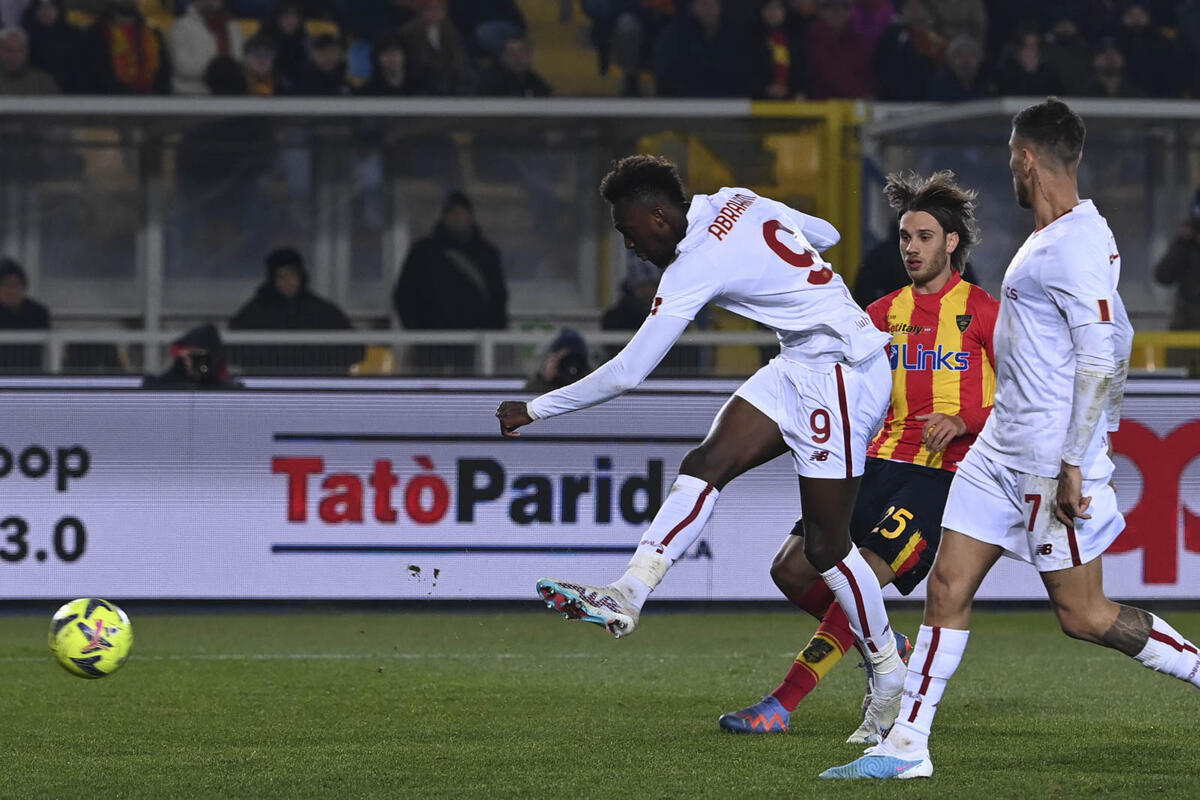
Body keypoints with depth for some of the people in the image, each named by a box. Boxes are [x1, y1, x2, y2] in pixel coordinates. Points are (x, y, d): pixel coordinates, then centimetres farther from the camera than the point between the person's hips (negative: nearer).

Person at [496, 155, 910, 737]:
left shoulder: (695, 266, -19)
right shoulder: (736, 203, 4)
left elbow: (626, 373, -17)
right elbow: (826, 234, 19)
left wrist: (533, 410, -8)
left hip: (840, 371, -10)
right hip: (800, 366, 10)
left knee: (826, 545, -5)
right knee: (706, 464, -5)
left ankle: (890, 677, 8)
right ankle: (627, 597, -16)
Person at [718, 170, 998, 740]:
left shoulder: (981, 312, -1)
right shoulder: (888, 311, 15)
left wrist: (962, 421, -18)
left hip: (943, 474, -7)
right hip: (882, 461, 7)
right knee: (792, 568, -5)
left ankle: (780, 707, -17)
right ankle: (886, 647, 17)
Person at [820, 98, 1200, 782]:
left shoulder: (1076, 246, -17)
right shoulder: (1056, 238, 13)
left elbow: (1102, 357, -22)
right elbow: (1117, 341, 20)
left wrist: (1075, 462, -24)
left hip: (1052, 462, -10)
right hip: (1002, 452, 10)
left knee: (1084, 616, -5)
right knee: (949, 589, 4)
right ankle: (907, 746, 5)